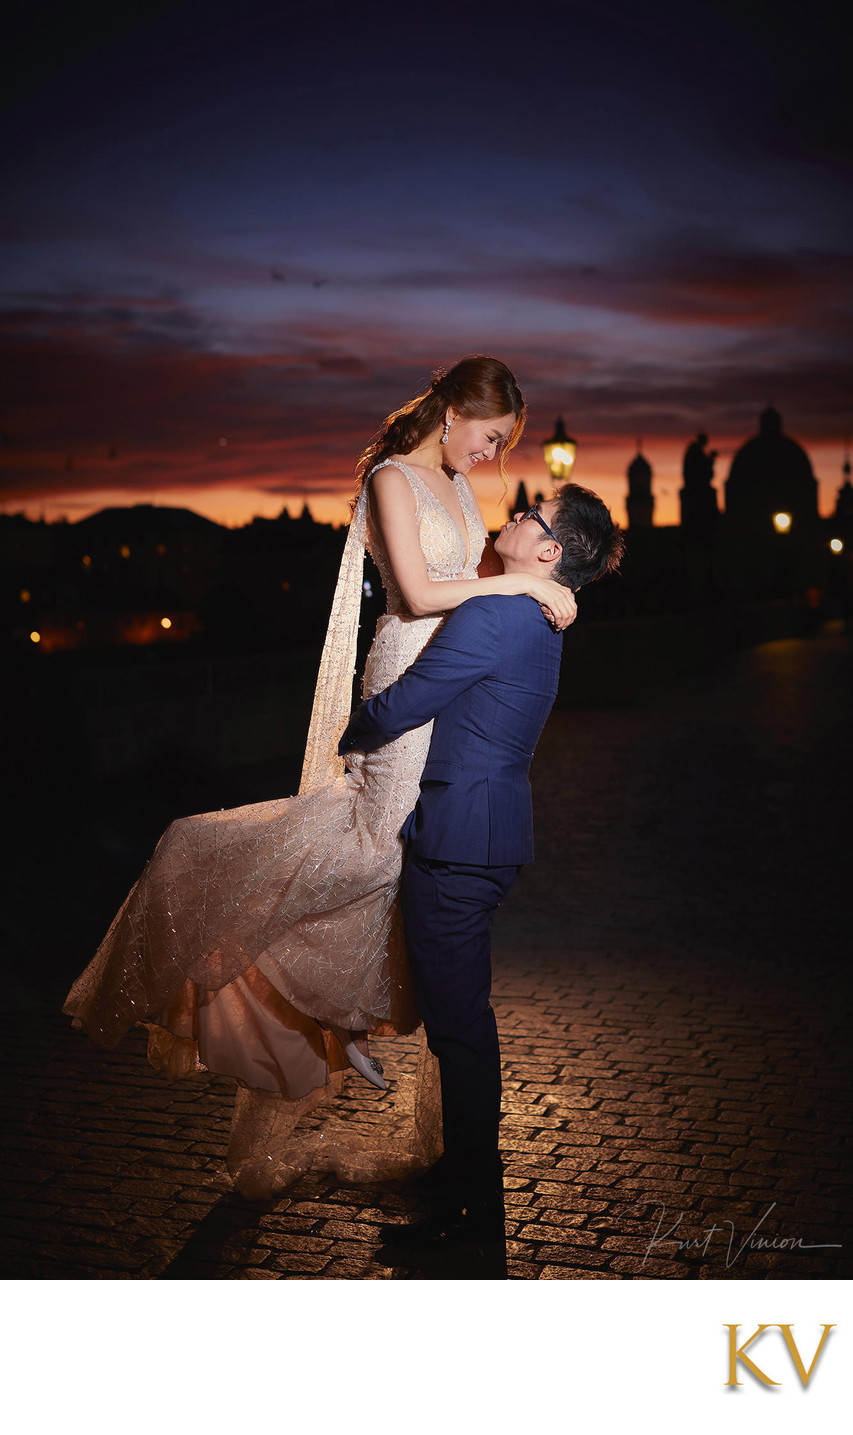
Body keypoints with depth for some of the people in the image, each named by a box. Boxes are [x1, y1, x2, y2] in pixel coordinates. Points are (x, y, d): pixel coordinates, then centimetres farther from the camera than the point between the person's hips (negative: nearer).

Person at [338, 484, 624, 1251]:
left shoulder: (493, 614, -18)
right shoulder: (537, 619, 13)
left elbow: (399, 707, -15)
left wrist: (350, 739, 5)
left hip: (460, 836, -10)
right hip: (490, 831, 10)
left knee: (457, 1019, -1)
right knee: (463, 1011, 20)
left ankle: (473, 1208, 11)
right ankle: (468, 1168, 35)